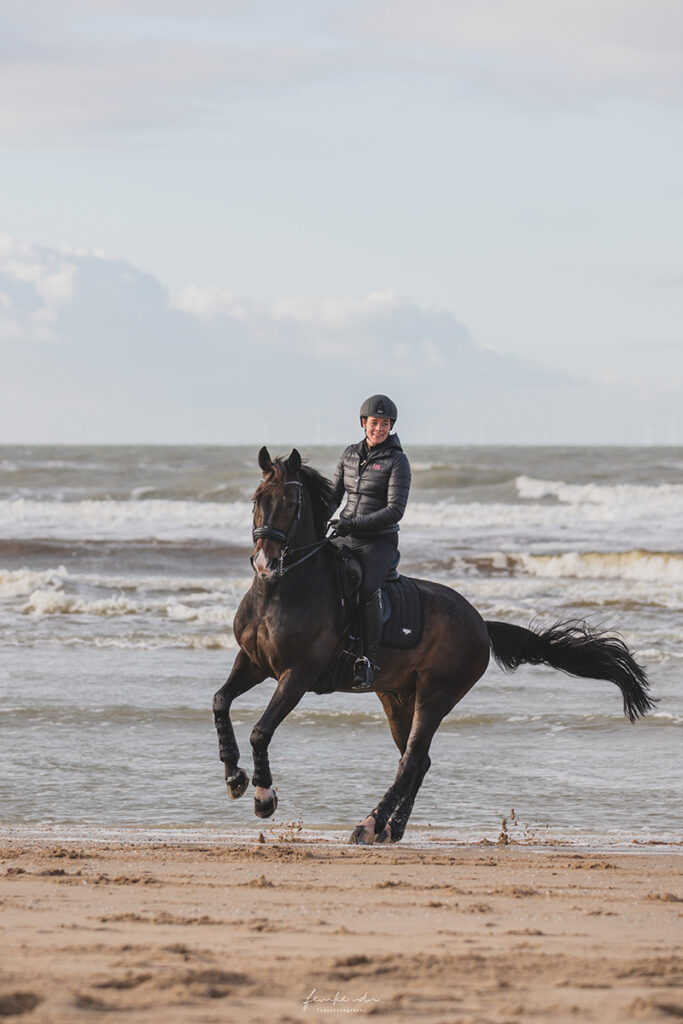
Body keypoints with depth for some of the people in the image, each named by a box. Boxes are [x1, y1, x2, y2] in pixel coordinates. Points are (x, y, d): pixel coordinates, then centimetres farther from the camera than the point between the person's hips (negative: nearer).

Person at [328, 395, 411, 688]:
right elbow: (334, 495, 20)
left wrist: (354, 524, -20)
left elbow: (395, 510, -12)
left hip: (379, 542, -6)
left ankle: (368, 660, -26)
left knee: (368, 589, -31)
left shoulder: (396, 460, -5)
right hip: (346, 541, 6)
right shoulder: (350, 454, 12)